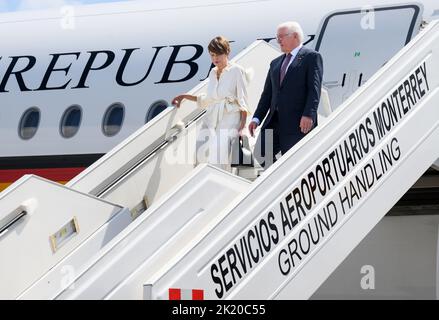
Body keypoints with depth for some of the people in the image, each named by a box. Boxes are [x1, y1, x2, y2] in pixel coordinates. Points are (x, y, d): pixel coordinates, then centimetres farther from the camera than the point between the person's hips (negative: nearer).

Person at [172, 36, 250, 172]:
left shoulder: (237, 71, -4)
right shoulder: (213, 73, 14)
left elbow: (243, 102, -5)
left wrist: (242, 127, -11)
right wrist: (184, 96, 21)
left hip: (230, 126, -6)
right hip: (213, 124, 6)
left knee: (226, 166, -11)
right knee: (214, 163, -1)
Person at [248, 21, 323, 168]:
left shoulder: (311, 57, 0)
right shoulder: (275, 63, 22)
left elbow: (314, 88, -10)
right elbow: (267, 93, 19)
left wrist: (309, 115, -21)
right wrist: (257, 118, 9)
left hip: (298, 122, -7)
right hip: (274, 121, 7)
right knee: (260, 153, -3)